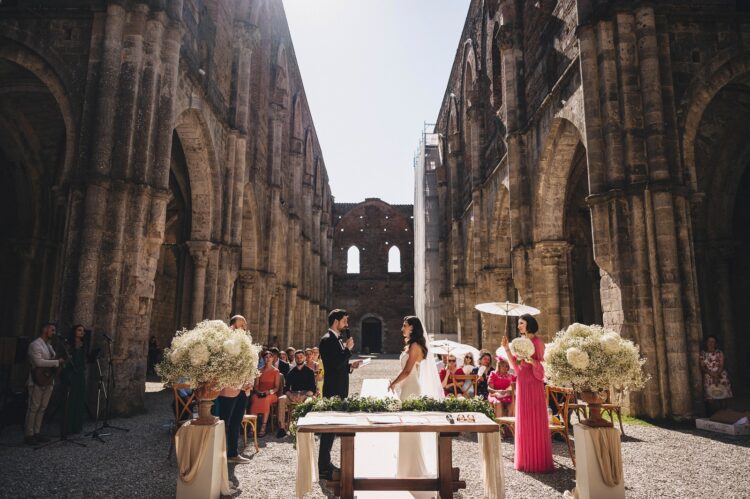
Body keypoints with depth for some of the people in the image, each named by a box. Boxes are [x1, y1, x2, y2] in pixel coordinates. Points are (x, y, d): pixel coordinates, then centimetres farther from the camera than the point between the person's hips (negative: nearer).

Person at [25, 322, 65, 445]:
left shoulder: (49, 346, 18)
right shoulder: (35, 344, -9)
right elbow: (38, 362, -21)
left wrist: (63, 361, 4)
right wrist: (57, 362, -19)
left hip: (48, 381, 8)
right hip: (38, 380, -8)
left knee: (42, 408, 10)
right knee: (33, 408, -2)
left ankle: (37, 433, 17)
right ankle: (29, 435, 5)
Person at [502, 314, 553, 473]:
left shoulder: (537, 342, -7)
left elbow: (542, 364, -10)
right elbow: (515, 366, 10)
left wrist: (530, 360, -26)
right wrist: (507, 349, 3)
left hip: (534, 384, -7)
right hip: (521, 383, 7)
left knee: (536, 420, -2)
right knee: (523, 420, 10)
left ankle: (539, 460, 8)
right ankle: (525, 459, 19)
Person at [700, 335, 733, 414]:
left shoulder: (720, 353, 3)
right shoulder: (703, 354, 7)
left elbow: (721, 366, -4)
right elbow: (702, 367, 3)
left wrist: (717, 375, -18)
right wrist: (712, 373, -13)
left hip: (721, 377, 0)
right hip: (709, 378, 0)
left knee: (722, 397, -5)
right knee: (711, 400, -5)